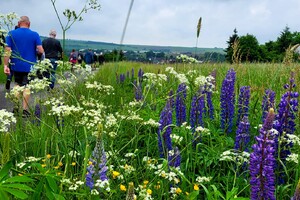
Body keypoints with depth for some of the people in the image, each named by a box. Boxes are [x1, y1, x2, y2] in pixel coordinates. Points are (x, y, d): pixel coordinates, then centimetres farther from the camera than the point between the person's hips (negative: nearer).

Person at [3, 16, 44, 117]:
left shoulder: (11, 33, -2)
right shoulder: (35, 35, -5)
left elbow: (7, 50, -7)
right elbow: (40, 51, -10)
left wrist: (6, 65, -4)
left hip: (16, 66, 2)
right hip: (30, 66, -2)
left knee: (18, 85, 18)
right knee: (26, 87, 5)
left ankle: (16, 107, 16)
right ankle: (24, 110, 5)